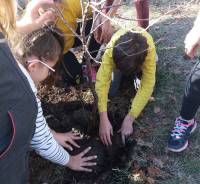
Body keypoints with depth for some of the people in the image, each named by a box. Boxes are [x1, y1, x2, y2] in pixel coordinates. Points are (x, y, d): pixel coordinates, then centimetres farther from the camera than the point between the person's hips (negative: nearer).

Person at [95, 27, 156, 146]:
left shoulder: (149, 49, -44)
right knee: (111, 90, -14)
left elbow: (147, 86, -44)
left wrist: (129, 119, -48)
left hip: (141, 55, 0)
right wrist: (104, 119, -52)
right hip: (119, 53, 0)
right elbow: (102, 81, -46)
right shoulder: (111, 49, -43)